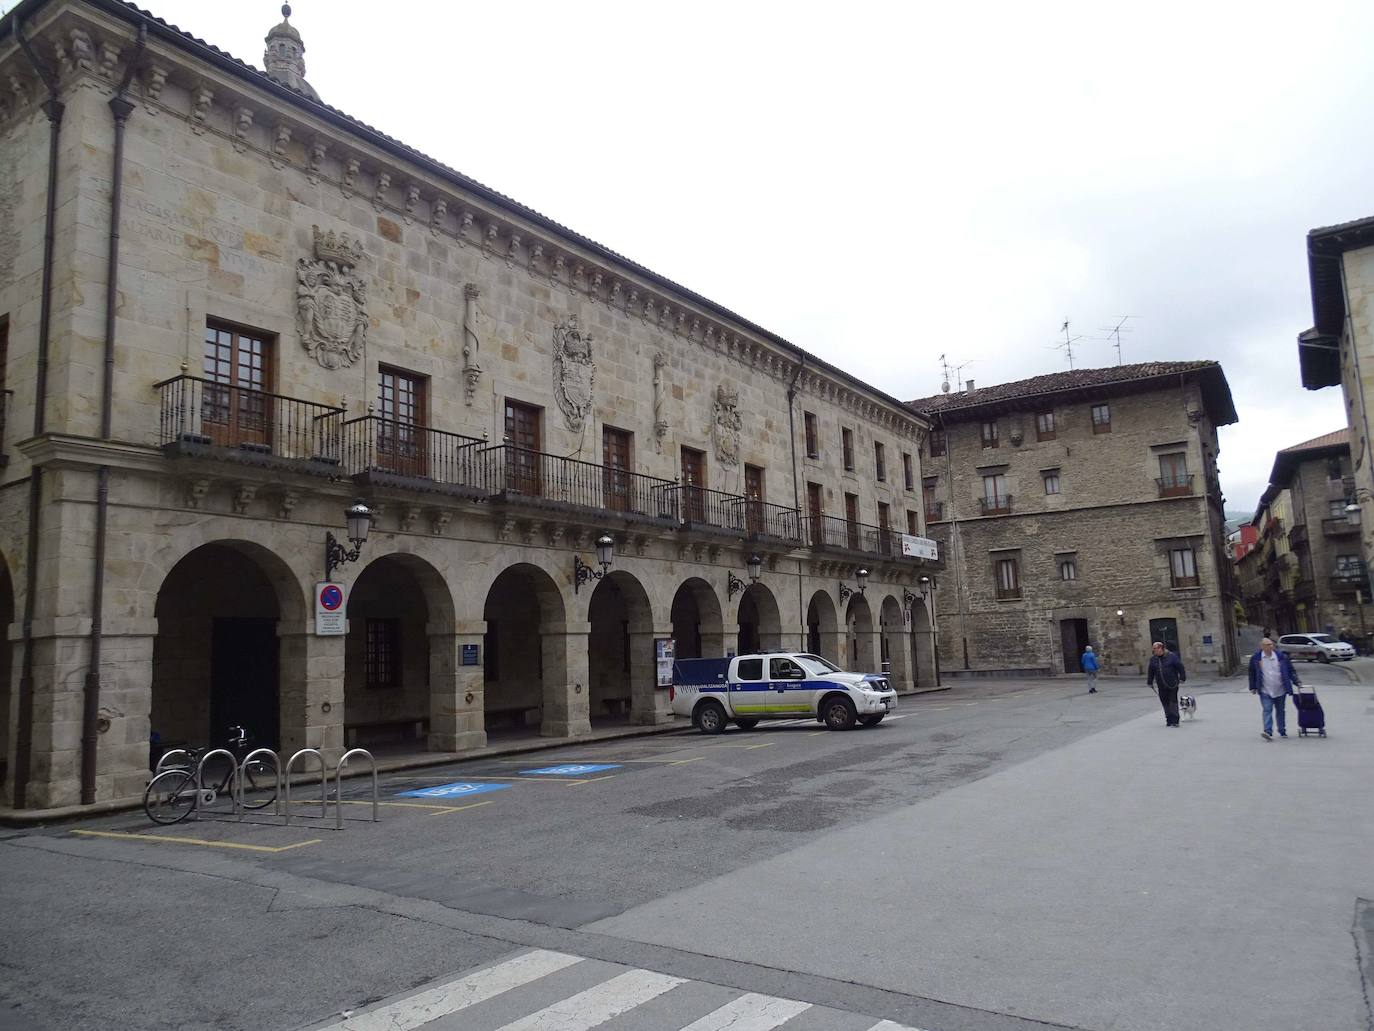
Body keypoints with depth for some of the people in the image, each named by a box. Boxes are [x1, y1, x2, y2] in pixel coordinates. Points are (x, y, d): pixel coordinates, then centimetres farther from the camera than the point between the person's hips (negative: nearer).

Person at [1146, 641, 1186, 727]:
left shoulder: (1171, 656, -5)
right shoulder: (1153, 659, 7)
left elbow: (1180, 667, -2)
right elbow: (1151, 672, 15)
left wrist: (1182, 678, -3)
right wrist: (1150, 682, 18)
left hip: (1172, 684, -4)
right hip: (1162, 686, 4)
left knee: (1173, 702, -4)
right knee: (1165, 703, 5)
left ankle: (1174, 720, -1)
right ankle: (1169, 720, 13)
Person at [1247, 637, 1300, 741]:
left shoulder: (1281, 656, -2)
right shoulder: (1255, 658, -3)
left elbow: (1291, 670, 5)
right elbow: (1252, 674, 6)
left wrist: (1296, 682, -5)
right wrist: (1253, 687, 6)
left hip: (1280, 690, 2)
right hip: (1265, 691, -2)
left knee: (1280, 711, 14)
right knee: (1267, 710, -11)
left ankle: (1282, 731, 26)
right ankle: (1268, 731, -19)